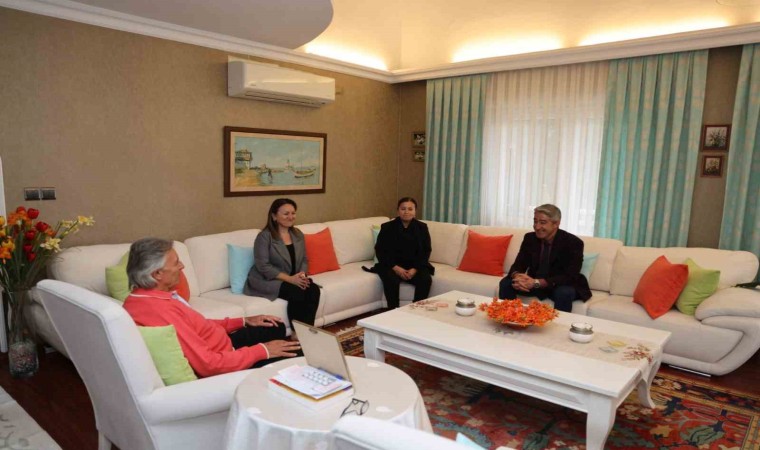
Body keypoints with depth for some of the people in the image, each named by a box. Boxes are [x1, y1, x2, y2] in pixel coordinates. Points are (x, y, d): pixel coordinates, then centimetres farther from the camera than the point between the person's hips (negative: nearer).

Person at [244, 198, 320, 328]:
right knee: (297, 293, -30)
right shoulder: (265, 236, -11)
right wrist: (289, 278, -24)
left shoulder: (298, 234, 9)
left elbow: (304, 260, 11)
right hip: (267, 280, -6)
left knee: (313, 290, -24)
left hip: (293, 279, 6)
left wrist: (302, 275, -13)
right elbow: (263, 266, -18)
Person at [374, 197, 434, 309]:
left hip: (416, 266, 2)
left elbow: (426, 251, 3)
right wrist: (395, 268, -17)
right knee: (391, 280, -33)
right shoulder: (387, 227, 0)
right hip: (392, 265, -2)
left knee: (426, 279, -27)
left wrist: (415, 269, -14)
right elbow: (380, 251, -3)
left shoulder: (422, 227, 5)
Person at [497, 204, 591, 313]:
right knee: (506, 283, -15)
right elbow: (519, 265, -5)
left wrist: (537, 283, -38)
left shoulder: (573, 243, -19)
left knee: (564, 293, -36)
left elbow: (569, 277, -27)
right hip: (534, 283, 4)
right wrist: (517, 277, -32)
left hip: (562, 285, -4)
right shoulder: (529, 238, -4)